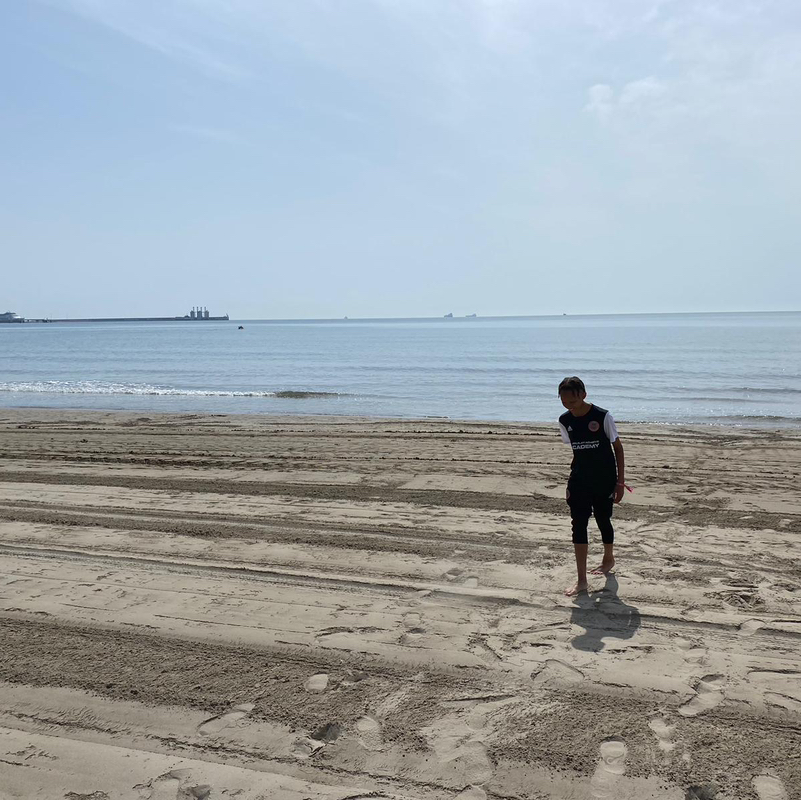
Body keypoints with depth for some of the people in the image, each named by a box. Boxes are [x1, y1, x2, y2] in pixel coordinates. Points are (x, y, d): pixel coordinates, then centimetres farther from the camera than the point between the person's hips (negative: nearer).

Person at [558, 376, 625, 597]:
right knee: (578, 525, -3)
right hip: (579, 480, 3)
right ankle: (581, 580, 0)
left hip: (604, 479, -3)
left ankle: (609, 559, 43)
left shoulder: (602, 416, -15)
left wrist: (620, 481, -6)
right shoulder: (565, 421, -2)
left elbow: (617, 447, -6)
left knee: (603, 520, 13)